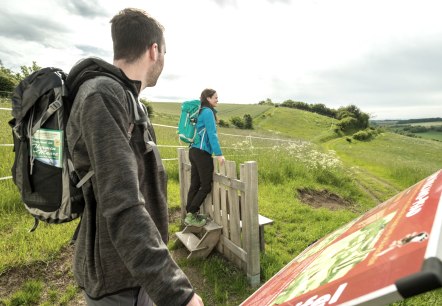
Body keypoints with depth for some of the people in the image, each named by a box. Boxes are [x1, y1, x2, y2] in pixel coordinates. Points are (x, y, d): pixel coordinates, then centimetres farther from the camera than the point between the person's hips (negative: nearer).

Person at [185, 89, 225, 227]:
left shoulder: (200, 111, 17)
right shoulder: (208, 112, -10)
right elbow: (212, 135, -16)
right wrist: (219, 154, -16)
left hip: (194, 151, 9)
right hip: (202, 153, -9)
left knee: (195, 184, 10)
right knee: (206, 186, -2)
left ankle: (190, 214, 15)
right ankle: (191, 215, 0)